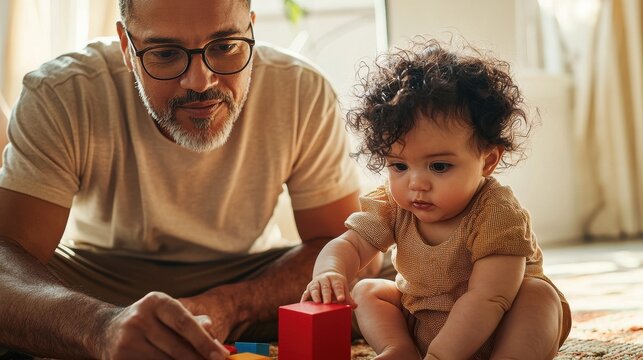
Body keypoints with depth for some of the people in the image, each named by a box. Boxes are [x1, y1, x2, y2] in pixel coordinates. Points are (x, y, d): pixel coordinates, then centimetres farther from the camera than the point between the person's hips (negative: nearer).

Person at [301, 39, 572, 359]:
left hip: (493, 332, -5)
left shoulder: (497, 215, -32)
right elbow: (349, 244, -21)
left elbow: (488, 299, -38)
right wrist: (330, 273, -46)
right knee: (366, 291, -4)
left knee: (539, 294, -29)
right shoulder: (392, 206, -15)